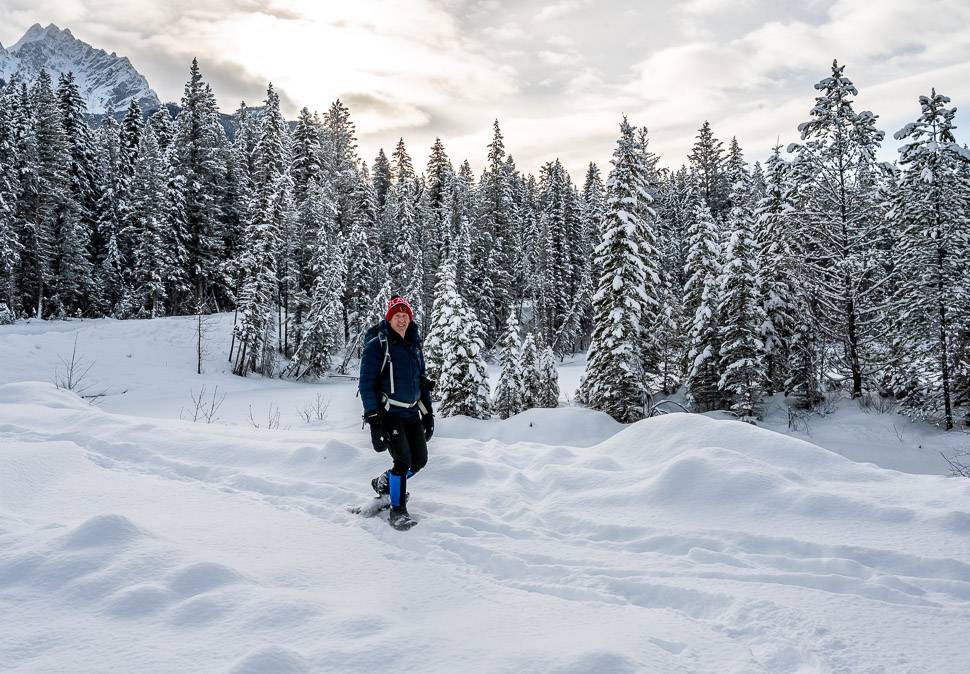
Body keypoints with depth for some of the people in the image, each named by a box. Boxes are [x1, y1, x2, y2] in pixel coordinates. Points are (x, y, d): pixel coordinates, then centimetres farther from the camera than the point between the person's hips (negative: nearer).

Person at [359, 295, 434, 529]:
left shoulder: (414, 345, 13)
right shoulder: (377, 345, -7)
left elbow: (422, 382, 20)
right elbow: (367, 383, -10)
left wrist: (428, 413, 16)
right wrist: (373, 418, -17)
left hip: (412, 412, 7)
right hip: (388, 412, -7)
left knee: (420, 459, 4)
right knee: (403, 459, -14)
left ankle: (384, 483, 29)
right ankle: (397, 511, 3)